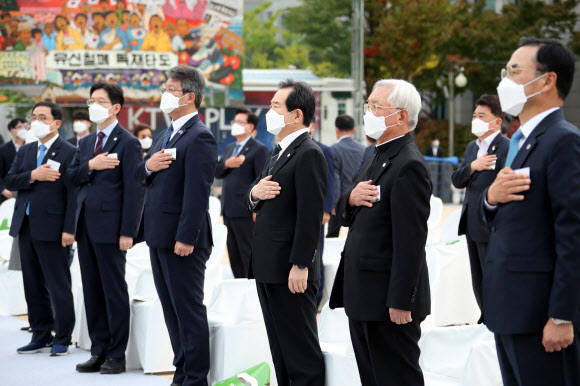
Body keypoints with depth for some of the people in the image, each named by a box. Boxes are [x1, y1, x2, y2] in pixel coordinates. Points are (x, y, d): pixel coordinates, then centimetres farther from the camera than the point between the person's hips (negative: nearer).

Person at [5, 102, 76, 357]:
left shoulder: (68, 153, -6)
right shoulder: (25, 152, 16)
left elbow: (73, 193, -12)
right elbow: (9, 181, 6)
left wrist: (69, 229, -17)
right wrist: (32, 176, -12)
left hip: (51, 228, -7)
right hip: (26, 227, 7)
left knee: (58, 286, -2)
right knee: (33, 286, 12)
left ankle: (62, 339, 6)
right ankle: (41, 337, 21)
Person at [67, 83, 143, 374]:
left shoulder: (128, 143, -7)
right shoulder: (85, 143, 17)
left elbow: (134, 189, -11)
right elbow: (71, 177, 11)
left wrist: (128, 231, -17)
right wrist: (90, 166, -10)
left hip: (110, 227, -7)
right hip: (85, 226, 7)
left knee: (114, 290, -1)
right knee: (92, 290, 10)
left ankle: (117, 355, 6)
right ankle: (99, 352, 17)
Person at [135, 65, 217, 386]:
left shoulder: (199, 137, -15)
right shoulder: (168, 134, 16)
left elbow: (197, 192, -21)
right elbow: (140, 175, 20)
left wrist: (186, 238, -24)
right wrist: (148, 166, -4)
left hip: (181, 238, -10)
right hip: (159, 237, 10)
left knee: (189, 310, -3)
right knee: (172, 309, 15)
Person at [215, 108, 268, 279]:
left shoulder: (259, 149, -7)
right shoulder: (230, 148, 19)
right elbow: (217, 173, 16)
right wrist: (226, 164, -6)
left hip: (244, 211, -8)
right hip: (228, 210, 8)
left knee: (248, 252, -4)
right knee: (234, 254, 11)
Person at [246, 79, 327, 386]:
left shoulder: (309, 154, -15)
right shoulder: (279, 152, 17)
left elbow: (310, 215, -20)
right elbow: (254, 197, 21)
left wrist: (300, 266, -22)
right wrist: (254, 193, -3)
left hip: (290, 271, -10)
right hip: (268, 268, 10)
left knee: (301, 350, -2)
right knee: (280, 349, 16)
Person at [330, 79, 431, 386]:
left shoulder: (409, 165, -17)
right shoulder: (378, 158, 15)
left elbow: (410, 241, -21)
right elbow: (344, 216, 19)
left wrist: (400, 302, -23)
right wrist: (351, 199, -5)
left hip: (388, 301, -10)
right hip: (362, 296, 10)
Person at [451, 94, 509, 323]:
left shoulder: (507, 148, -12)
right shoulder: (472, 147, 15)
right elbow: (456, 181, 8)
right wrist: (472, 166, -11)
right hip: (472, 226, 8)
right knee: (478, 282, 16)